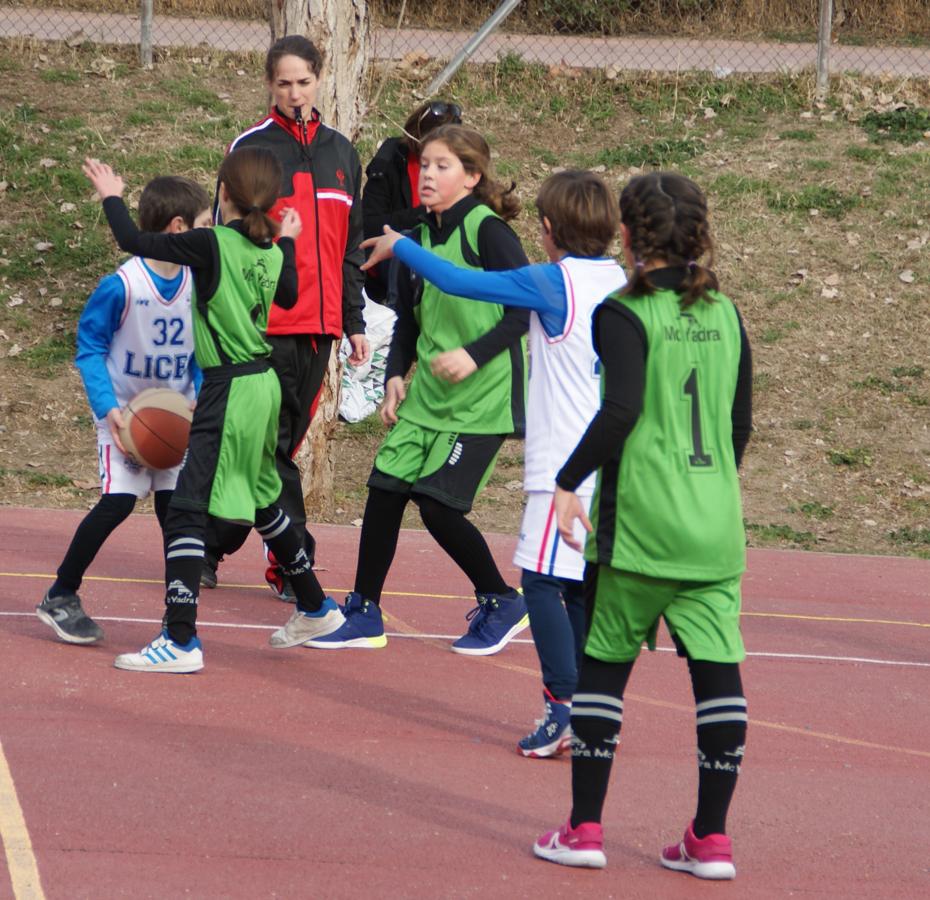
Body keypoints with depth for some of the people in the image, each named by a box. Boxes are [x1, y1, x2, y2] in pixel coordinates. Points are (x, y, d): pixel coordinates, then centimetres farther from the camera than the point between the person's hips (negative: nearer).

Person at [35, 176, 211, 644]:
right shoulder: (121, 286, -20)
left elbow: (201, 353, 8)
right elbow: (90, 349, -12)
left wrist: (200, 399, -9)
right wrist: (108, 408, -21)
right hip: (125, 416, -5)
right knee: (118, 501, -14)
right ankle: (59, 597, 1)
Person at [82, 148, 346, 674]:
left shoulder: (213, 245, -15)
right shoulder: (272, 253, 6)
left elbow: (135, 241, -14)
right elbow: (289, 297, 27)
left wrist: (112, 198, 4)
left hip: (230, 390, -8)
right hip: (264, 385, 8)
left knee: (186, 511, -8)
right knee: (263, 502, 25)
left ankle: (182, 640, -14)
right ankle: (316, 609, 37)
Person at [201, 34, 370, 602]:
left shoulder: (341, 152, 14)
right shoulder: (252, 148, -2)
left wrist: (354, 321, 15)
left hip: (320, 322, 5)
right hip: (267, 324, -5)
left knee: (279, 444, 8)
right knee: (276, 445, -6)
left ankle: (210, 546, 16)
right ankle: (293, 567, 2)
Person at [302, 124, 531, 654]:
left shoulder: (488, 232, -13)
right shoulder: (419, 239, 9)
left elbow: (528, 308, -14)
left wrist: (475, 355, -21)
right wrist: (396, 375, 6)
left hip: (482, 397, -7)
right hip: (426, 393, 7)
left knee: (438, 504, -11)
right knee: (385, 490, 2)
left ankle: (503, 604, 10)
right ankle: (364, 615, 14)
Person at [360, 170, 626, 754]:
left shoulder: (554, 282, -9)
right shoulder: (624, 283, 8)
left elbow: (458, 281, -2)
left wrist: (399, 247, 13)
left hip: (565, 465, -7)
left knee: (543, 581, -5)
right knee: (582, 586, 12)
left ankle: (563, 706, -12)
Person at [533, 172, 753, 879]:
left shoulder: (626, 313, -8)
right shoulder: (725, 314, 9)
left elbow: (621, 410, -19)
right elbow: (740, 421, 14)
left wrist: (570, 482, -10)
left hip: (641, 521, -4)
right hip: (717, 525, 4)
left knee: (604, 663, 7)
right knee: (718, 668, 3)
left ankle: (585, 829, 9)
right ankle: (711, 839, 4)